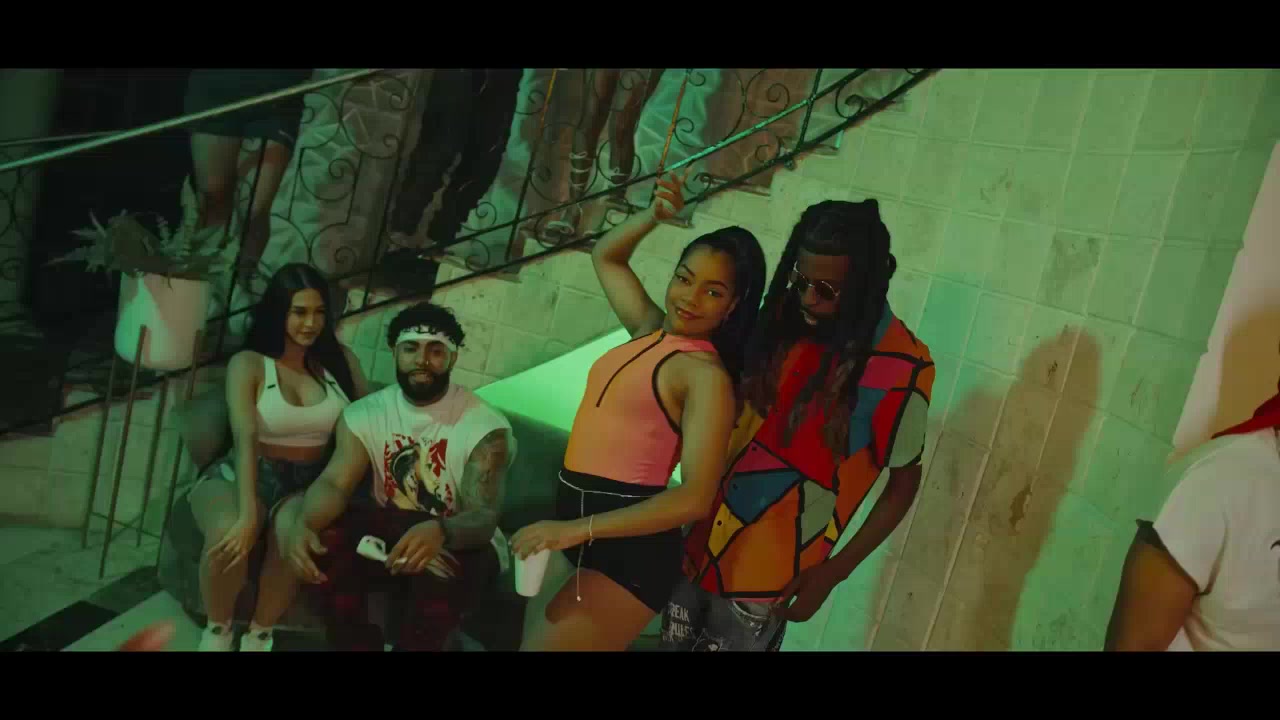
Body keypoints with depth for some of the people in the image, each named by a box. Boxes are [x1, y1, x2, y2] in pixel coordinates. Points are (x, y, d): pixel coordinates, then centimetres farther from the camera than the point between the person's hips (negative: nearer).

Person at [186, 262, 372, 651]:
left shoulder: (340, 360, 7)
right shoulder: (248, 363, -3)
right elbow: (245, 438, -17)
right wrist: (247, 513, -30)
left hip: (312, 481, 1)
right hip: (248, 475, -1)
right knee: (227, 535, -34)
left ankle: (259, 634, -10)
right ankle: (218, 630, -3)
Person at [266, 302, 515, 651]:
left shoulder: (485, 425, -17)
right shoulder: (365, 413, -3)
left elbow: (485, 518, -26)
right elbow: (334, 483, -15)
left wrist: (440, 531, -51)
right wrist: (302, 525, -39)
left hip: (458, 539, -3)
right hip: (390, 527, 4)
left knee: (439, 568, -37)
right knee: (325, 539, -25)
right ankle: (356, 645, -4)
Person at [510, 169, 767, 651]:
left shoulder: (706, 375, -15)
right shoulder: (649, 330, 8)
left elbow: (695, 497, -24)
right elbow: (605, 256, 24)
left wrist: (576, 529, -27)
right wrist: (653, 216, 5)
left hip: (630, 547, -8)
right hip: (585, 531, 8)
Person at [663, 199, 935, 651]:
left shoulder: (901, 366, -17)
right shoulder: (783, 318, -2)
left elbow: (904, 480, -7)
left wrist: (834, 571, -8)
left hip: (769, 571, -5)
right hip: (703, 542, 5)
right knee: (674, 641, 18)